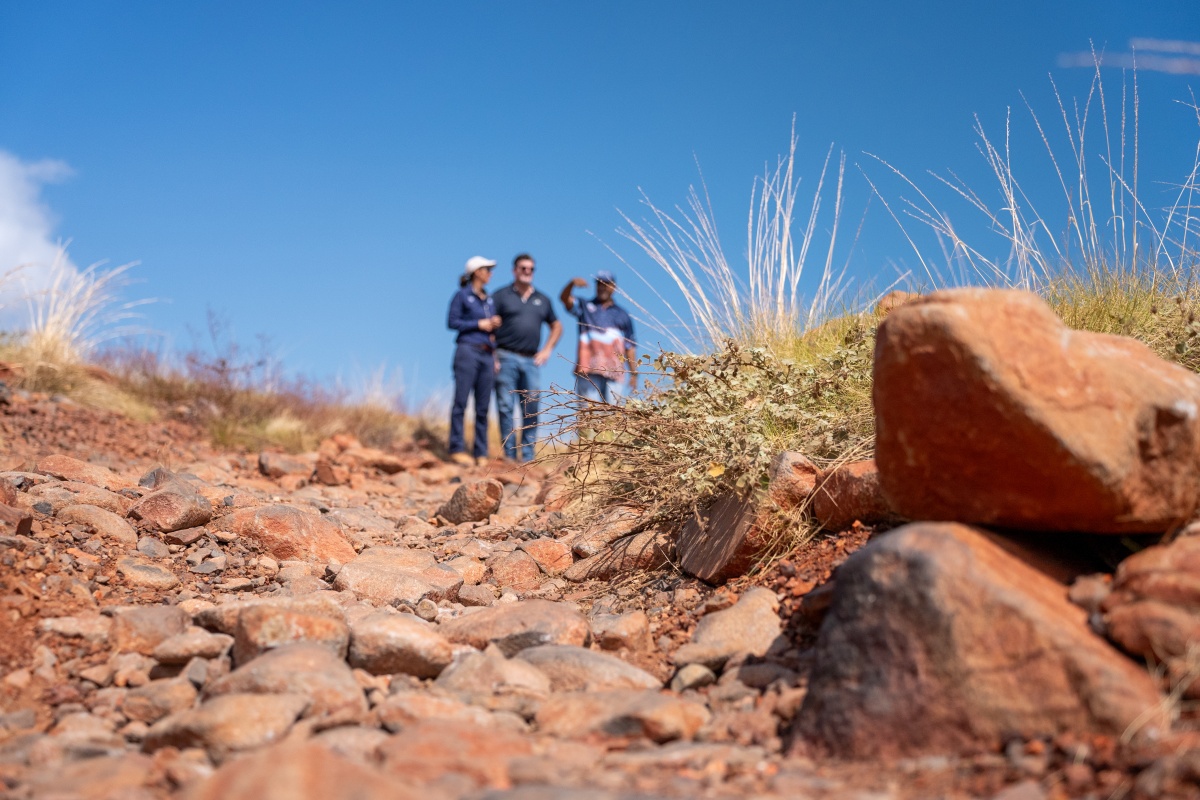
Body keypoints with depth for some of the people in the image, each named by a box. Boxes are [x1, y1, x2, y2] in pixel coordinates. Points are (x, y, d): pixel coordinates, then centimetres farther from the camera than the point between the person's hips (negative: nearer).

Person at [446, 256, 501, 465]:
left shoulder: (489, 300, 19)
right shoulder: (462, 295, 1)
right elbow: (452, 322, -5)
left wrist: (495, 325, 2)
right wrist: (479, 324, -7)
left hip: (487, 355, 6)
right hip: (468, 352, -6)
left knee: (483, 407, 4)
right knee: (461, 401, -6)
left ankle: (481, 453, 6)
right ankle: (457, 449, -5)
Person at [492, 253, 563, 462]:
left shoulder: (542, 300, 16)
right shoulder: (501, 296, 3)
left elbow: (557, 326, 26)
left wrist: (547, 349, 12)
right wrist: (493, 357, -12)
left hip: (531, 361, 4)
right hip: (506, 358, -4)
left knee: (531, 409, 1)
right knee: (505, 407, -4)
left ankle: (528, 455, 6)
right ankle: (509, 454, -1)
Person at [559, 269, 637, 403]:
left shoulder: (622, 315, 18)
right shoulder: (585, 307, 15)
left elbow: (630, 346, 15)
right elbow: (564, 298, -4)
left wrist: (633, 373, 8)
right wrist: (572, 284, -25)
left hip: (614, 372, 2)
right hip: (589, 370, -1)